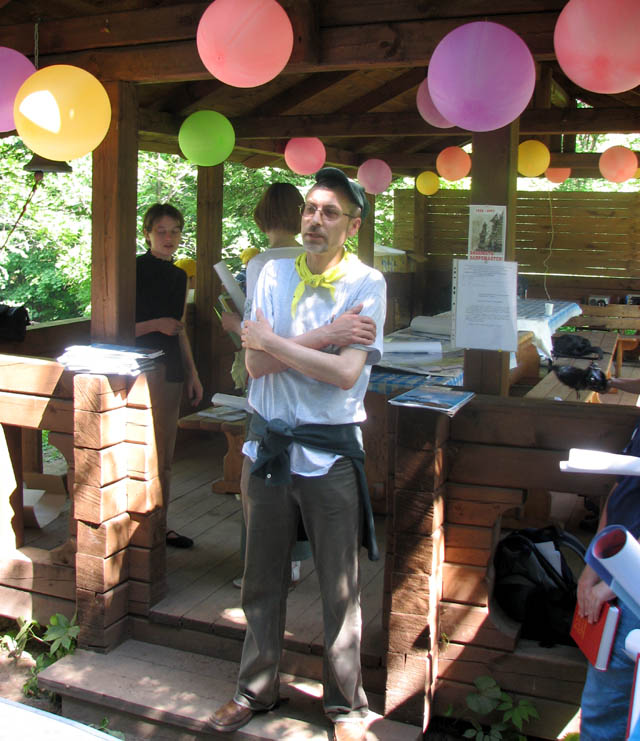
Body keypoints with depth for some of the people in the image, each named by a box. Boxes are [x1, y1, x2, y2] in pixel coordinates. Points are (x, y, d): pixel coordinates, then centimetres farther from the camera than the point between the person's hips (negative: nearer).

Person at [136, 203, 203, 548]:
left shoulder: (178, 275, 13)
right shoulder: (134, 270, -8)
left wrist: (192, 374, 18)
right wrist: (156, 324, -19)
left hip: (170, 371, 7)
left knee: (165, 458, 12)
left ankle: (160, 525, 23)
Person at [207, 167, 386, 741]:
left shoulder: (366, 284, -7)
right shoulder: (275, 273, 3)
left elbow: (345, 373, -20)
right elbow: (256, 364, -8)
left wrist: (272, 340, -13)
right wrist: (325, 335, -16)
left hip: (330, 452, -3)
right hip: (269, 445, 4)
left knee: (340, 587, 8)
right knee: (263, 579, 16)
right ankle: (256, 689, 34)